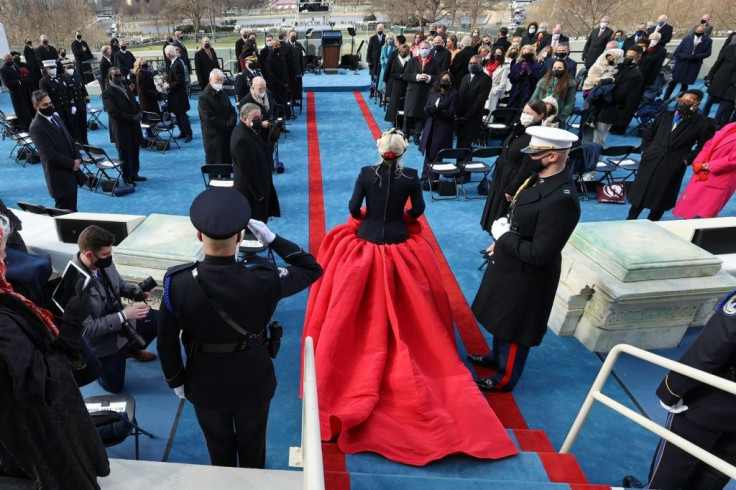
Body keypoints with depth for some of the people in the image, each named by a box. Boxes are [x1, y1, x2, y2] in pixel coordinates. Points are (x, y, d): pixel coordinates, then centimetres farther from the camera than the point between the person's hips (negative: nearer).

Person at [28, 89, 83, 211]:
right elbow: (50, 154, -20)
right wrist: (72, 163, -13)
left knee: (72, 207, 17)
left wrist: (77, 158, -1)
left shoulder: (56, 118, 10)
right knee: (65, 210, 0)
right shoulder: (36, 127, -16)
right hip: (59, 175, -8)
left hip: (71, 170, 8)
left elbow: (70, 140, 14)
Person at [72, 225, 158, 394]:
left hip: (120, 317, 6)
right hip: (101, 338, -6)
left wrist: (135, 291, -15)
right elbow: (86, 328, -30)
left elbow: (119, 283, 5)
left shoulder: (103, 262, -16)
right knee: (114, 386, 7)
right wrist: (124, 315, -31)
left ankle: (131, 349, 34)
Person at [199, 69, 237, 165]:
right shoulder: (204, 97, -12)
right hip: (213, 136, -7)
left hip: (227, 134, 7)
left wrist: (231, 122, -10)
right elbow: (209, 119, -18)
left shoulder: (223, 94, 13)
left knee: (227, 161, 11)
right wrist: (226, 125, -15)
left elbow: (232, 110, 11)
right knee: (215, 162, -1)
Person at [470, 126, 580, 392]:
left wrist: (503, 236, -20)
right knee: (501, 320, 28)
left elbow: (540, 254, -31)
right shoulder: (541, 177, -4)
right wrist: (500, 240, 1)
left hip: (526, 277, -9)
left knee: (514, 329, 14)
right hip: (508, 265, 9)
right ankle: (496, 357, 53)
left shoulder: (561, 199, -32)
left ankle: (505, 378, 38)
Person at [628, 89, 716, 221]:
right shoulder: (665, 116, 8)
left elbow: (704, 147, -1)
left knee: (660, 201, 8)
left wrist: (687, 160, -9)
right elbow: (649, 134, 19)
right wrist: (645, 149, 8)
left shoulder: (704, 123, -4)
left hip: (673, 168, -3)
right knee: (638, 195, 8)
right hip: (650, 163, 3)